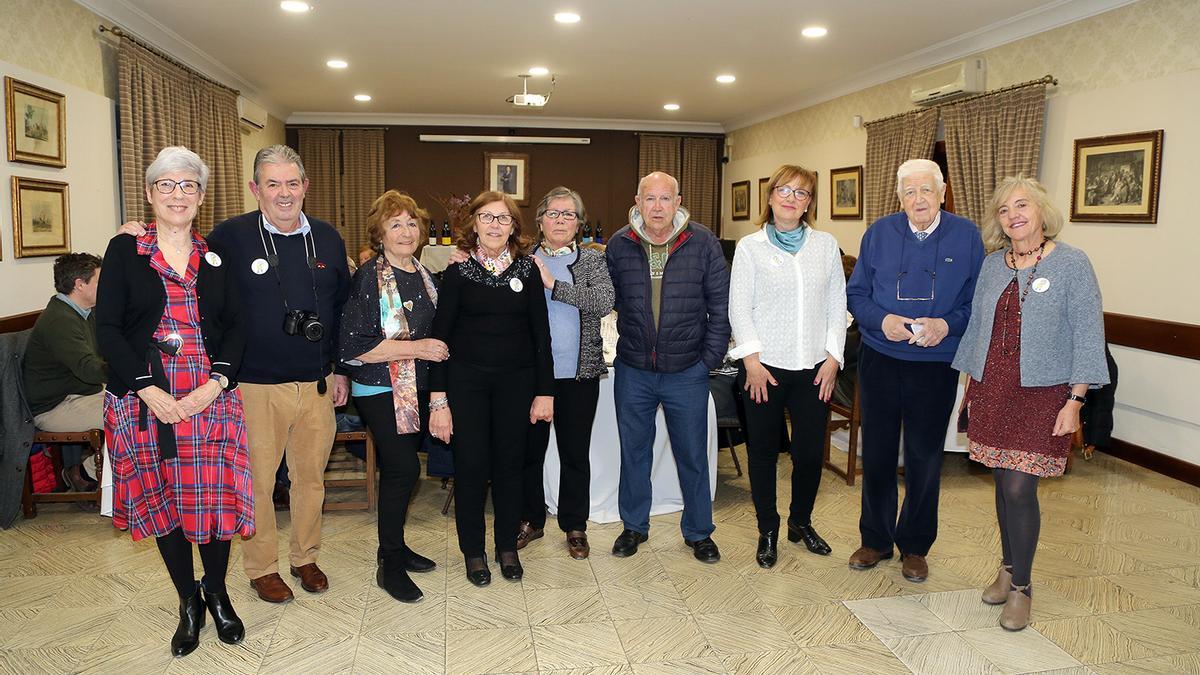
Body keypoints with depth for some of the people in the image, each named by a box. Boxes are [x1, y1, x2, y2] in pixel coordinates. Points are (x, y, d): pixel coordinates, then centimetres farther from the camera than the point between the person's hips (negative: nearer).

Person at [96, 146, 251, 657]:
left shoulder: (216, 256, 8)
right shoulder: (124, 250, 3)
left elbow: (235, 327, 5)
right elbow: (107, 329, -3)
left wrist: (216, 383, -11)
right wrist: (149, 390, -13)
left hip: (211, 399, 1)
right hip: (145, 400, 0)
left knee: (215, 497, 1)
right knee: (161, 499, 8)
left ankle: (217, 594, 25)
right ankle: (189, 603, 26)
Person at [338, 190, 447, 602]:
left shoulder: (424, 276, 10)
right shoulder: (369, 278, -14)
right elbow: (353, 345, -21)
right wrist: (417, 348, -21)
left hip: (417, 390, 7)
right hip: (381, 392, -7)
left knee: (399, 469, 15)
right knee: (403, 469, -10)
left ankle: (394, 547, 30)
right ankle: (390, 566, 5)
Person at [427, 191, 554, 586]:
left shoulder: (527, 270, 3)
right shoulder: (458, 272, -2)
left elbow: (541, 333, 4)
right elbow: (440, 335, -3)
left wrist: (544, 391, -1)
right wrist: (438, 399, -8)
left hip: (517, 381, 2)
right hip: (466, 381, -1)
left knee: (510, 464, 9)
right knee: (471, 465, 2)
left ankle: (507, 547, 27)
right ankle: (473, 551, 21)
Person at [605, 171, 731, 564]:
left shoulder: (703, 244, -4)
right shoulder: (619, 245, 0)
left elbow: (721, 305, -2)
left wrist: (711, 358, -5)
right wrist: (630, 341, 0)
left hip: (687, 372, -1)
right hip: (632, 371, 2)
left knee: (693, 456, 10)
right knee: (634, 453, 13)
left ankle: (698, 532, 28)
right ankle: (634, 526, 31)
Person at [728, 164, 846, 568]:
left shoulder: (826, 245, 8)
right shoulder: (750, 246, 1)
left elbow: (837, 304, 7)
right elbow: (738, 307, -3)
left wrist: (833, 357, 0)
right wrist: (751, 360, -11)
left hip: (813, 368, 2)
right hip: (764, 367, -2)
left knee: (810, 451, 8)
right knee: (763, 452, 7)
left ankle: (801, 522, 31)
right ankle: (767, 530, 23)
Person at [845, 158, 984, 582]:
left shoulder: (967, 237, -2)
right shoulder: (879, 233, 1)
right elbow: (856, 294, 3)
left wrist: (947, 325, -19)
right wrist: (882, 319, -16)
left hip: (936, 365, -1)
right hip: (880, 360, 1)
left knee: (925, 459, 10)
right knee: (877, 454, 10)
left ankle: (915, 547, 28)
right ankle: (876, 540, 28)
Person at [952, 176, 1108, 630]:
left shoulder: (1071, 263, -6)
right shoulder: (992, 265, 8)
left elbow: (1088, 336, -8)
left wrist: (1074, 401, -12)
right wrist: (971, 384, 13)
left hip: (1042, 394, -4)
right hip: (993, 389, 4)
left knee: (1019, 489, -7)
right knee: (1003, 484, 11)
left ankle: (1021, 587, 11)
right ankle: (1009, 568, 29)